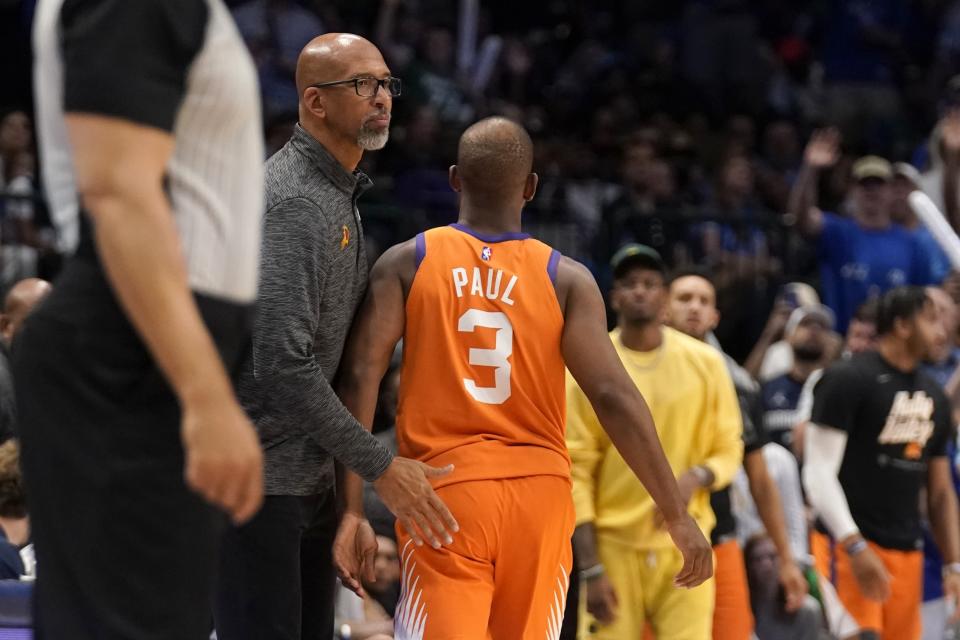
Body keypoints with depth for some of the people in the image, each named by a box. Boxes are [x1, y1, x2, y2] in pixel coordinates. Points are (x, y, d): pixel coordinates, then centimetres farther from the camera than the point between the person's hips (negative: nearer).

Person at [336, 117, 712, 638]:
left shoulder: (406, 265, 2)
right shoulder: (566, 279, 1)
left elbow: (360, 378, -7)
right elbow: (613, 396, -6)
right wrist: (676, 515, -4)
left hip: (443, 488, -1)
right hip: (538, 494, 1)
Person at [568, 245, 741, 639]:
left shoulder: (705, 363, 5)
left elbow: (728, 451, 10)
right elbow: (576, 470, -2)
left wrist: (694, 479, -14)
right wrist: (590, 569, -8)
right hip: (614, 547, -1)